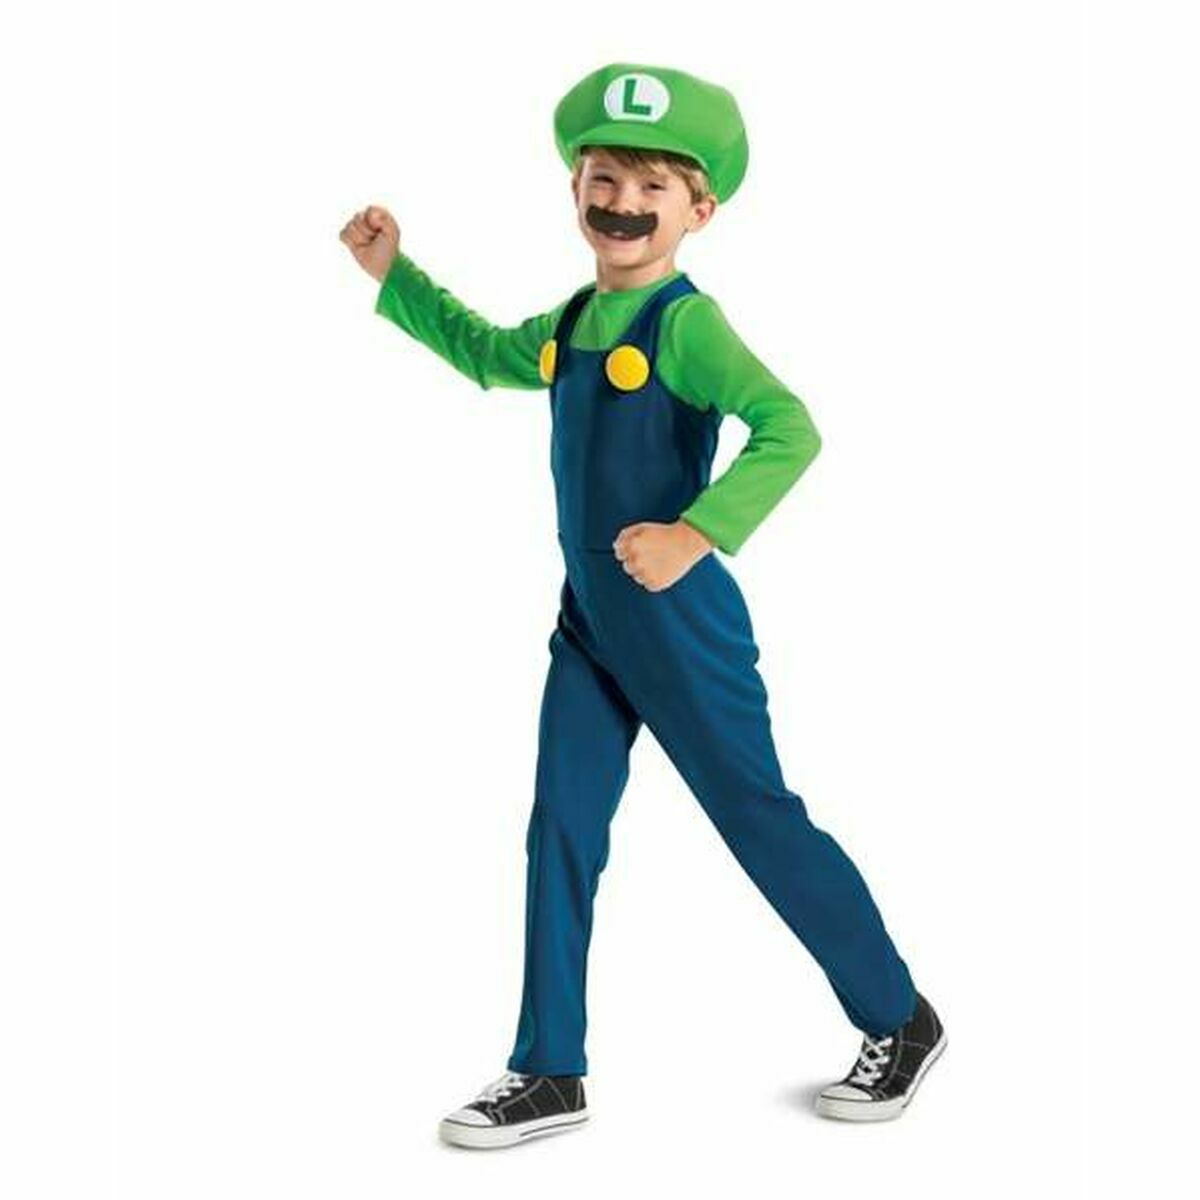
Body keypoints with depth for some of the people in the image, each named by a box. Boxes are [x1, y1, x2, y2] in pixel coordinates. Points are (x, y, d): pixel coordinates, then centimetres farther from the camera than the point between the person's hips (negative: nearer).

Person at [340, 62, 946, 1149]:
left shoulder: (685, 323, -16)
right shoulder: (568, 325, 8)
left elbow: (790, 430, -28)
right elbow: (484, 353, 30)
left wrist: (695, 535, -32)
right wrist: (392, 274, 24)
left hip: (681, 628, -7)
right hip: (588, 624, 7)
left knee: (761, 823, 3)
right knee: (559, 836, 6)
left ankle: (902, 1025, 22)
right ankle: (548, 1076, 17)